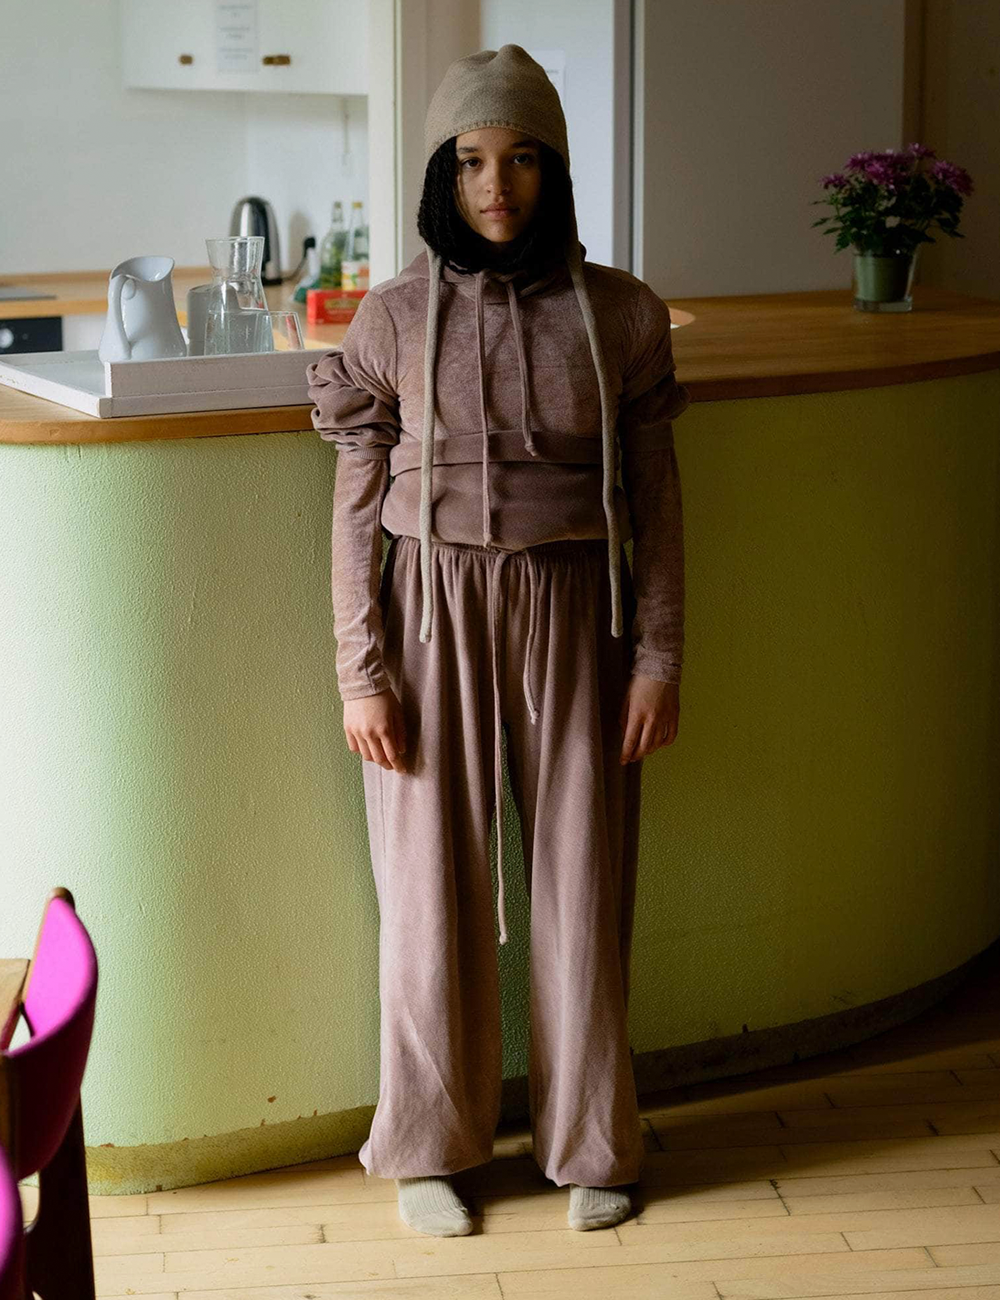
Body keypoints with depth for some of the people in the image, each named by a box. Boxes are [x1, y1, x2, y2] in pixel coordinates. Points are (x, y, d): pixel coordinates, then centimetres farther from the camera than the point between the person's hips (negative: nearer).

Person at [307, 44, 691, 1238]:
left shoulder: (619, 314, 0)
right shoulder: (393, 317, -2)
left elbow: (653, 500, 4)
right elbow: (357, 509, 0)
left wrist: (659, 657, 0)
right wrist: (361, 676, -5)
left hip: (573, 613, 1)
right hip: (434, 614, -1)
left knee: (581, 878, 6)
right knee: (432, 883, 6)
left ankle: (587, 1142, 23)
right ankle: (429, 1147, 22)